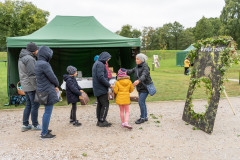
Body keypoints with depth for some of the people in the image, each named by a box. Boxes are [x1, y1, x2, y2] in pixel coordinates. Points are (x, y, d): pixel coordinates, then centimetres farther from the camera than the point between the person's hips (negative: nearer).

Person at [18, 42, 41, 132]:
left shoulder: (21, 58, 14)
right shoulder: (29, 59, -17)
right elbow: (32, 75, -22)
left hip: (25, 86, 10)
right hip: (32, 86, -10)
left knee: (28, 105, 15)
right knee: (35, 105, 0)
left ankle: (25, 125, 19)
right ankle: (35, 125, 10)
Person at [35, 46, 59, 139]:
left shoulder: (38, 63, 10)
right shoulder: (44, 64, -20)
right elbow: (52, 77, -16)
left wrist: (54, 86, 8)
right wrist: (57, 84, 5)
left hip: (42, 91, 10)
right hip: (48, 91, -10)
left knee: (47, 111, 20)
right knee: (48, 112, 0)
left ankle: (44, 130, 31)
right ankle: (44, 134, 9)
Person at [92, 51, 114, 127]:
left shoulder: (96, 63, 18)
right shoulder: (100, 64, -15)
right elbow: (101, 77, -24)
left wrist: (107, 84, 15)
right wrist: (109, 85, -15)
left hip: (97, 89, 10)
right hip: (101, 89, -10)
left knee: (100, 104, 13)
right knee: (105, 104, -4)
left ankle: (99, 121, 19)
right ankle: (102, 121, 0)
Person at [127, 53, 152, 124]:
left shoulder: (145, 67, -17)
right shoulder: (137, 67, 10)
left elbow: (144, 75, -32)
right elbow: (131, 71, 11)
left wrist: (138, 80, -51)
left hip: (145, 87, -8)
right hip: (140, 88, 8)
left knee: (141, 102, -10)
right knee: (142, 102, 13)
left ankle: (142, 118, 3)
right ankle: (145, 117, 25)